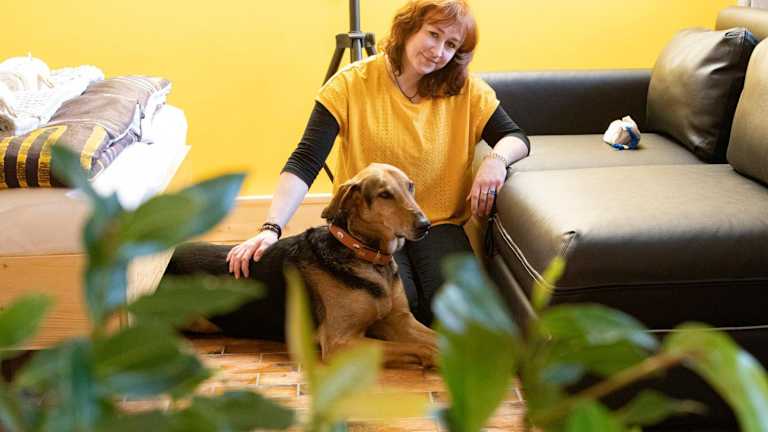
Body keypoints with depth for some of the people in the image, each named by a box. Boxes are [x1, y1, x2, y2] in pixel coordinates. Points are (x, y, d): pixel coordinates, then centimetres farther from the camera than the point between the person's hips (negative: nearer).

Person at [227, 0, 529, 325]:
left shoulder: (466, 91, -1)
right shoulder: (352, 84, -8)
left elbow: (516, 138, 6)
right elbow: (305, 163, -15)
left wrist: (496, 159, -20)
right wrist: (272, 228, -27)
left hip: (438, 223, 2)